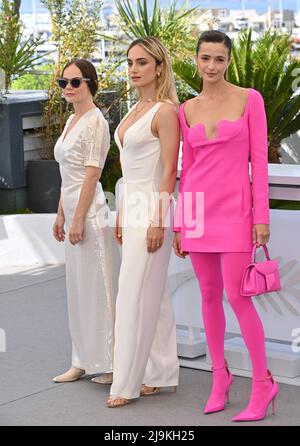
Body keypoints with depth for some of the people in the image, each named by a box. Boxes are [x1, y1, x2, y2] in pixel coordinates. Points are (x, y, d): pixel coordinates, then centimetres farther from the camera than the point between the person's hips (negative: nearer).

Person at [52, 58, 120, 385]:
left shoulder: (95, 121, -11)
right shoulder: (72, 120, 15)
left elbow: (92, 174, -16)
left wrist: (79, 219, -19)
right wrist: (61, 215, 18)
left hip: (89, 212, -9)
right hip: (73, 211, 9)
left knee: (97, 287, -4)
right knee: (79, 288, 12)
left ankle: (110, 363, 3)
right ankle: (83, 361, 20)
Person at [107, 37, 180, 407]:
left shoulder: (165, 111, -12)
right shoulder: (135, 109, 14)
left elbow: (169, 171, -16)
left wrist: (158, 221, -19)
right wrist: (122, 214, 18)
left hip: (152, 209, -9)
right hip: (133, 208, 9)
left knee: (136, 297, -5)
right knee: (154, 295, 12)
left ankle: (127, 383, 3)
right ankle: (161, 374, 19)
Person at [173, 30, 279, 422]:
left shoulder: (250, 99, -2)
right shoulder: (188, 109, 8)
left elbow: (259, 159, -5)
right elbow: (187, 167, 12)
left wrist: (262, 215, -10)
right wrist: (181, 223, 10)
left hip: (234, 209, -4)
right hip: (197, 208, 4)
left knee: (236, 296, -9)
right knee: (209, 295, 9)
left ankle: (263, 383, 4)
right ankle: (220, 375, 22)